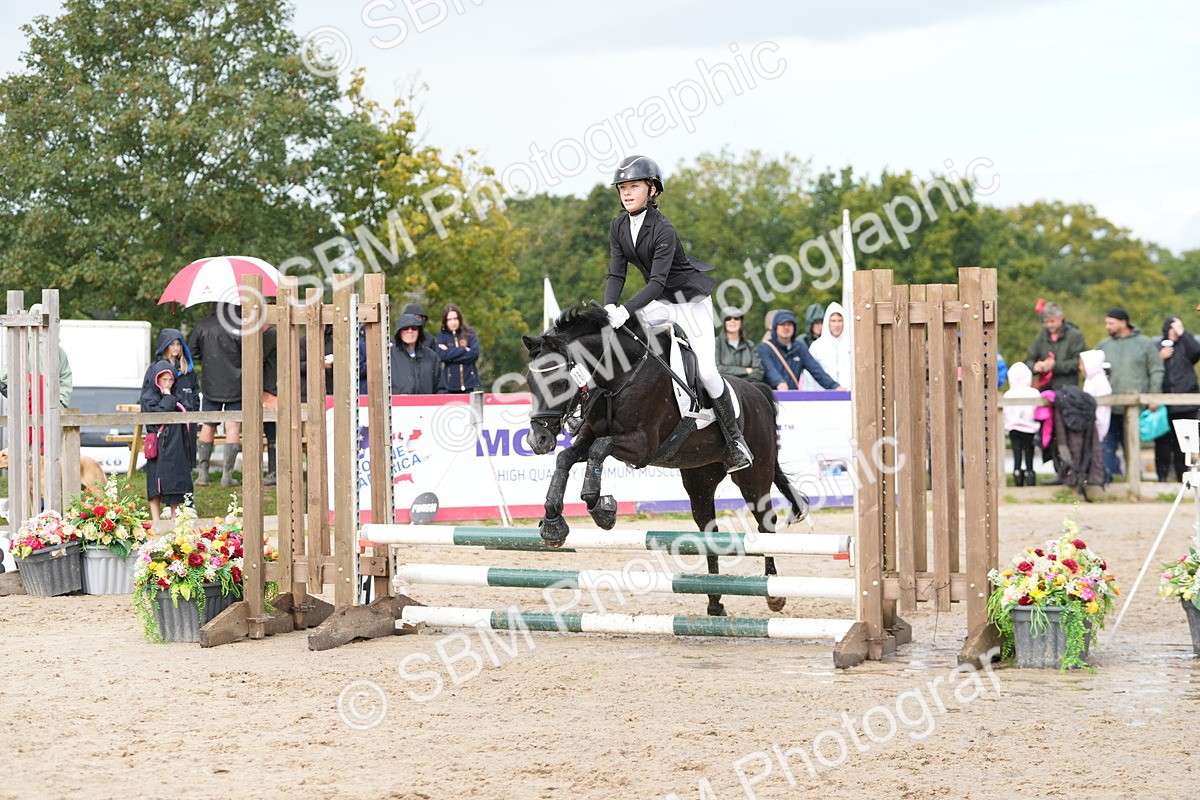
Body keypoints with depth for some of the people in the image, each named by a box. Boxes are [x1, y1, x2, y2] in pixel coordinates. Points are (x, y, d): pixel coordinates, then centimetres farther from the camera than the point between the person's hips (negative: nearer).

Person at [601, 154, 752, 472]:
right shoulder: (618, 228, -4)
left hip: (690, 301, -7)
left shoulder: (663, 230, -25)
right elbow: (616, 273, -7)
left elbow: (658, 281, -31)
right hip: (659, 303, 7)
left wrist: (626, 310, -42)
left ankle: (734, 439, 0)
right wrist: (609, 307, -26)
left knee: (706, 369, -14)